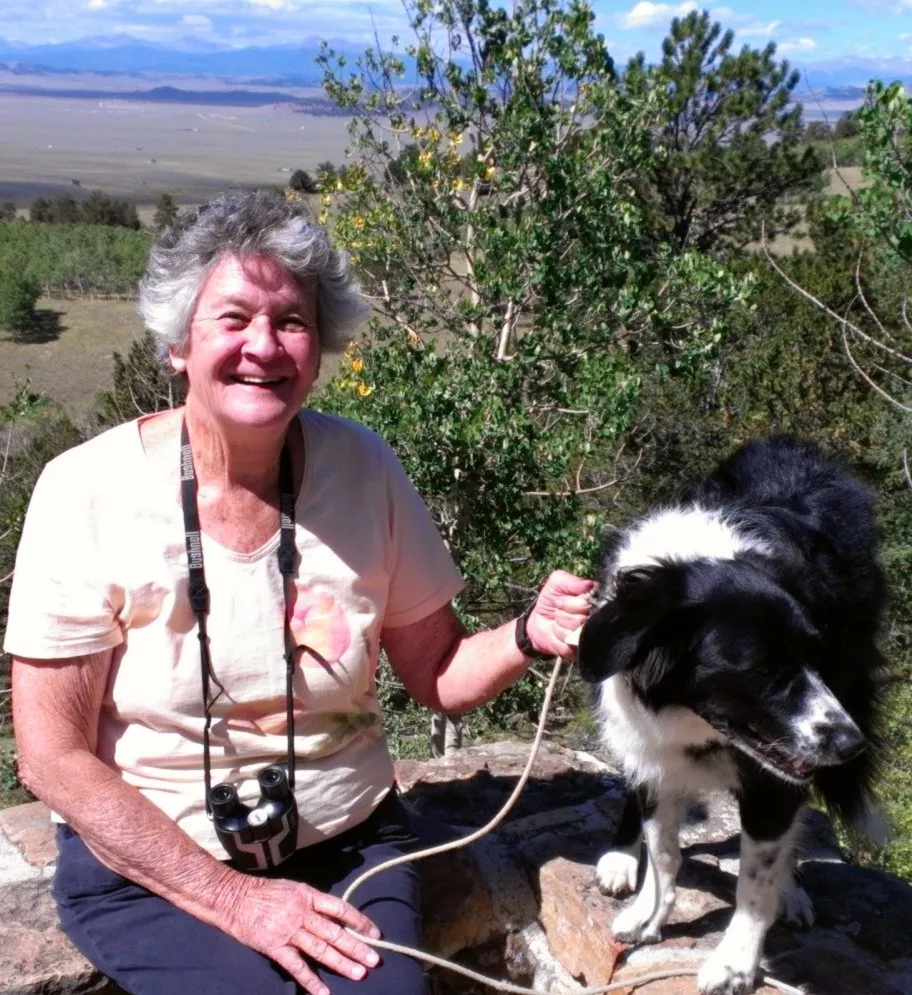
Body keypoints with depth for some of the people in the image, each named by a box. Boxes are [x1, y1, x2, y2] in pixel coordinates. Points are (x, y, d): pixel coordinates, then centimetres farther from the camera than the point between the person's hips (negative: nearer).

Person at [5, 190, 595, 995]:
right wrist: (232, 898, -15)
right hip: (148, 865, -1)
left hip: (349, 843, 2)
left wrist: (529, 637, -19)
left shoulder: (364, 470, -7)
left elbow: (437, 673, 2)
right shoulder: (89, 491, -14)